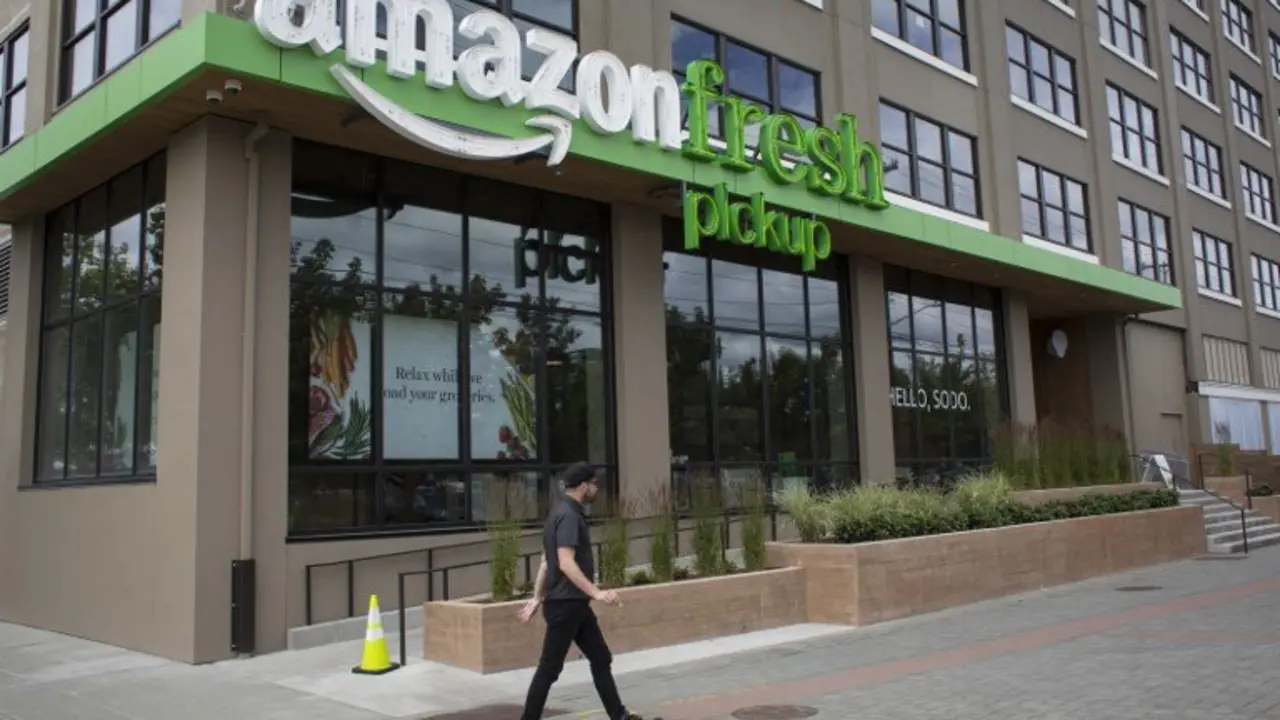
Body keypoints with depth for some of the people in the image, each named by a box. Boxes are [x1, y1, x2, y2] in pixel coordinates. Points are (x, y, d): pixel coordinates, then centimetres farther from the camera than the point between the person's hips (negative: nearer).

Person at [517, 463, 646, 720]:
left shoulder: (565, 513, 14)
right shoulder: (568, 515, -17)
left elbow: (546, 561, 17)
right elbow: (566, 563, -26)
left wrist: (537, 598, 20)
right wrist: (596, 592, -28)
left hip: (574, 603, 10)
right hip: (565, 604, -10)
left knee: (601, 659, 12)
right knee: (550, 668, -1)